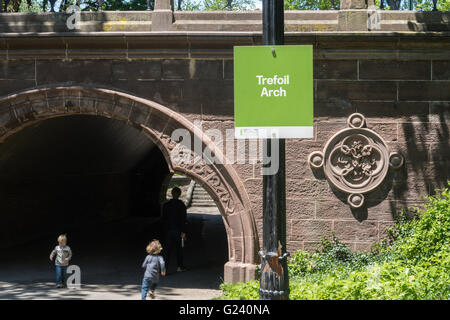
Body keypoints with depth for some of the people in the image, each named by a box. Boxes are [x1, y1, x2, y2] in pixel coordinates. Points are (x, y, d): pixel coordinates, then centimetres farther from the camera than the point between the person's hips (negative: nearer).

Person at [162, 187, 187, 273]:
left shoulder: (166, 205, -1)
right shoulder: (181, 205, -8)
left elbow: (164, 219, 3)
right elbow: (183, 220, -10)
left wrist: (164, 231, 11)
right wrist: (183, 232, -9)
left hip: (168, 230, 1)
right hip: (178, 230, -1)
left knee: (167, 250, 0)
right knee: (179, 249, 14)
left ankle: (165, 268, -10)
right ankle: (180, 266, 24)